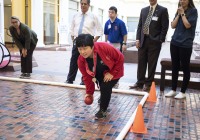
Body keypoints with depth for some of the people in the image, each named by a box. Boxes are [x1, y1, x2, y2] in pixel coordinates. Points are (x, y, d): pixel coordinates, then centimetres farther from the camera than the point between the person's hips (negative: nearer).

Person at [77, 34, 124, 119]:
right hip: (100, 74, 5)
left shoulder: (104, 47, -38)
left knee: (105, 87, -20)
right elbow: (87, 77, -10)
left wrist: (112, 73, -24)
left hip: (114, 71, -4)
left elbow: (120, 58, -25)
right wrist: (89, 92, -6)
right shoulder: (81, 60, -23)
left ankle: (103, 110, 0)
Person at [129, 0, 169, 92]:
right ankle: (140, 83, 17)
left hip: (154, 41, -4)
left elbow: (165, 27, -5)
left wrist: (160, 40, -11)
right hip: (143, 40, 4)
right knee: (141, 63, 8)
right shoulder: (143, 10, 13)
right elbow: (140, 25, 12)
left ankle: (148, 84, 13)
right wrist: (138, 39, 3)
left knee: (152, 64, 2)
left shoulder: (163, 10, -1)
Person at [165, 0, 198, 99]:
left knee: (185, 68, 3)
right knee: (175, 67, 8)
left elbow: (188, 25, -14)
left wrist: (183, 13, -7)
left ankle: (183, 92, 10)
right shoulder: (178, 11, 13)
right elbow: (173, 26, 5)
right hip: (174, 42, 5)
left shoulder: (193, 11, -3)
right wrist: (178, 14, -2)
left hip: (186, 44, -5)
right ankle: (173, 90, 16)